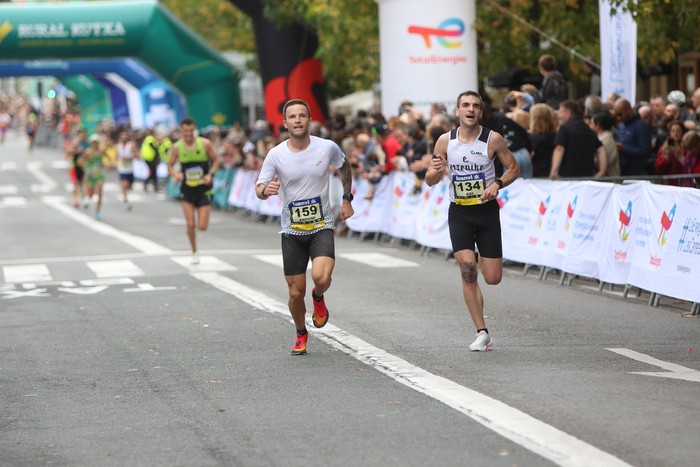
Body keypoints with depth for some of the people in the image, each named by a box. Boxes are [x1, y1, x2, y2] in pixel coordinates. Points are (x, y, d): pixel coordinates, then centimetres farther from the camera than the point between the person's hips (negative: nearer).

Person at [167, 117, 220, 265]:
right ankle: (194, 252, 14)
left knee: (202, 227, -5)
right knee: (190, 224, -7)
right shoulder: (176, 147, -5)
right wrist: (175, 175, -18)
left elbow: (216, 160, 2)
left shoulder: (205, 144, -7)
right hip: (187, 190, 1)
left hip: (204, 190, -1)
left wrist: (210, 174, -14)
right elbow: (170, 166, 4)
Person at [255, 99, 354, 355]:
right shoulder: (276, 155, -7)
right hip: (291, 231, 1)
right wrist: (266, 190, -27)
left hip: (322, 227, -1)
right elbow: (259, 189, -3)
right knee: (296, 292, 3)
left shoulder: (327, 148, -6)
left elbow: (344, 167, 16)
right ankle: (301, 334, 32)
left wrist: (347, 200, 14)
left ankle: (318, 298, 11)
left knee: (321, 277, -27)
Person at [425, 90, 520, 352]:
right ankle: (482, 333, -6)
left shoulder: (493, 139, -7)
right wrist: (436, 171, -19)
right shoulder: (445, 141, -2)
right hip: (459, 213, 0)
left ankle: (481, 258, 39)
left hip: (487, 211, 0)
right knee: (468, 273, -15)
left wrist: (497, 184, -15)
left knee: (493, 278, 1)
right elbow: (430, 181, 5)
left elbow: (514, 168, 4)